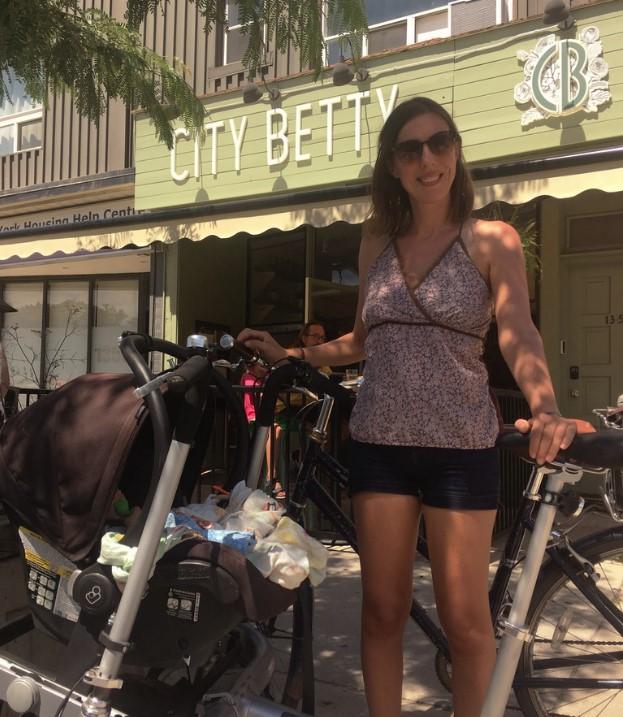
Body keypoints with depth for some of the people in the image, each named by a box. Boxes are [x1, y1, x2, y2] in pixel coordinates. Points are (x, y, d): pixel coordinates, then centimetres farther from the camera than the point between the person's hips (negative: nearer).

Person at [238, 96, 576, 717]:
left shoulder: (491, 241, -1)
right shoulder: (377, 243, 10)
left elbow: (519, 335, -15)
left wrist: (545, 409, -33)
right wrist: (287, 355, 11)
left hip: (461, 445, -3)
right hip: (380, 441, 3)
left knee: (465, 622, 5)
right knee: (382, 612, 10)